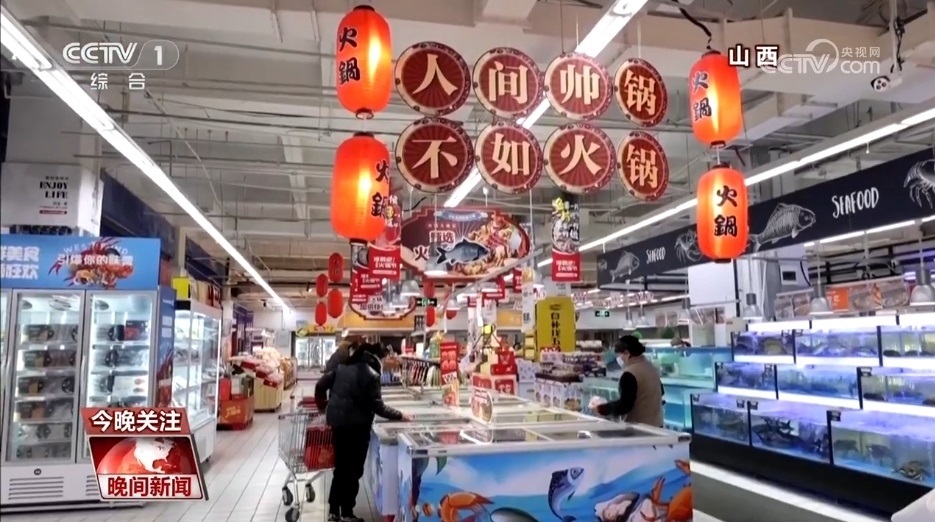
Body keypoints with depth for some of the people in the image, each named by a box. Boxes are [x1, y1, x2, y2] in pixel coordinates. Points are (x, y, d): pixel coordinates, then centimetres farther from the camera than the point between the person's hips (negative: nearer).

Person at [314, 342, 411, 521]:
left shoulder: (343, 367, 7)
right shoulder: (372, 375, -12)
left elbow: (321, 385, 9)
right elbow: (378, 407, -14)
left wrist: (323, 405, 23)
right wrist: (400, 415, -3)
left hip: (337, 423, 7)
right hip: (356, 426, -7)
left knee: (341, 468, 17)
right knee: (354, 470, 7)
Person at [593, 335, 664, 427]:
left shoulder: (630, 374, -20)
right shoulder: (652, 366, 8)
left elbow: (625, 405, -22)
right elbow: (660, 392, 23)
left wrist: (602, 408, -12)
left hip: (640, 426, -9)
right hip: (657, 424, 9)